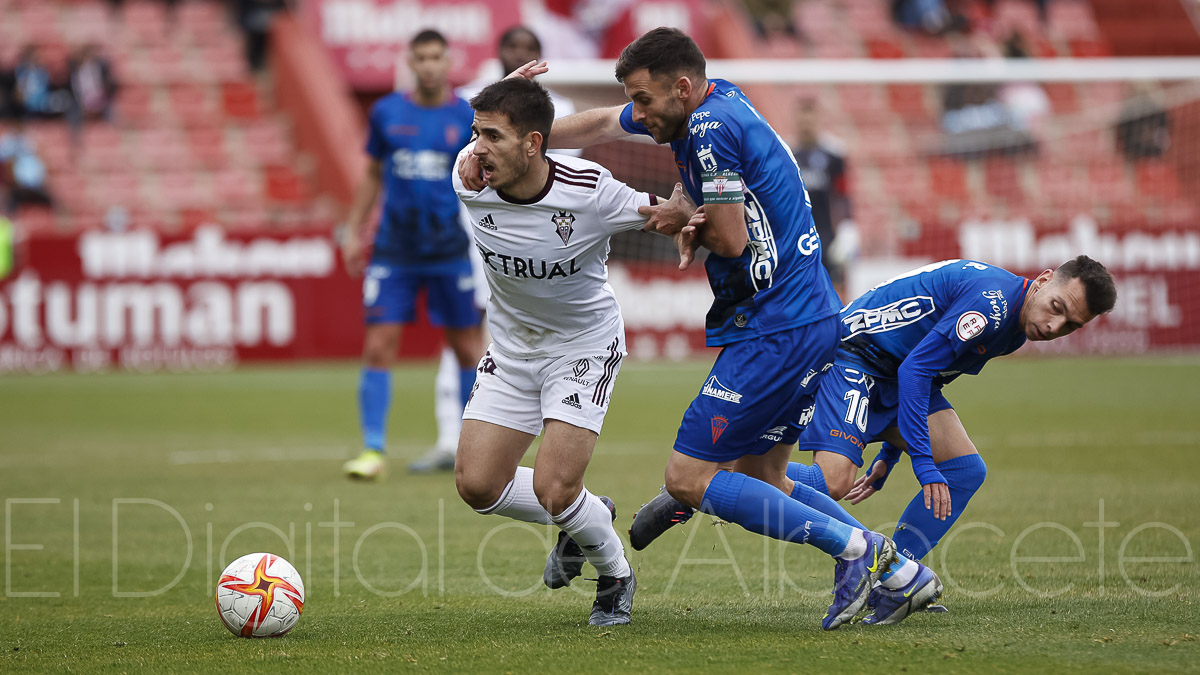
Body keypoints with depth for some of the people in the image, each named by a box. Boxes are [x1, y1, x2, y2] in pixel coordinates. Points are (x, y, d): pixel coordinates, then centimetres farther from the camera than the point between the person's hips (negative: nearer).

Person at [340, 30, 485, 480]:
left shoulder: (469, 118, -2)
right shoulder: (386, 113, 5)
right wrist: (354, 230, 11)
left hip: (451, 252, -1)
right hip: (394, 251, 1)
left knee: (468, 349, 4)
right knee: (378, 346, -7)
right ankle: (373, 451, -3)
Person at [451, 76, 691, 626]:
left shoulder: (590, 191, -28)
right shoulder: (469, 184, -19)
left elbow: (665, 211, -10)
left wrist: (684, 218, -31)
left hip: (585, 344, -4)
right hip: (511, 347, 4)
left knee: (553, 489, -15)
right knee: (477, 485, -4)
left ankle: (615, 573, 17)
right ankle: (581, 520, 27)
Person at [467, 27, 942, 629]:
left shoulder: (711, 128, -16)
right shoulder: (716, 103, 13)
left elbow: (731, 239, -17)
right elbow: (600, 125, 21)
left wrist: (680, 224, 2)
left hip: (775, 328, -10)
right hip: (814, 317, 10)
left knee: (687, 478, -7)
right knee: (760, 479, 17)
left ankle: (853, 548, -9)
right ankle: (901, 571, 13)